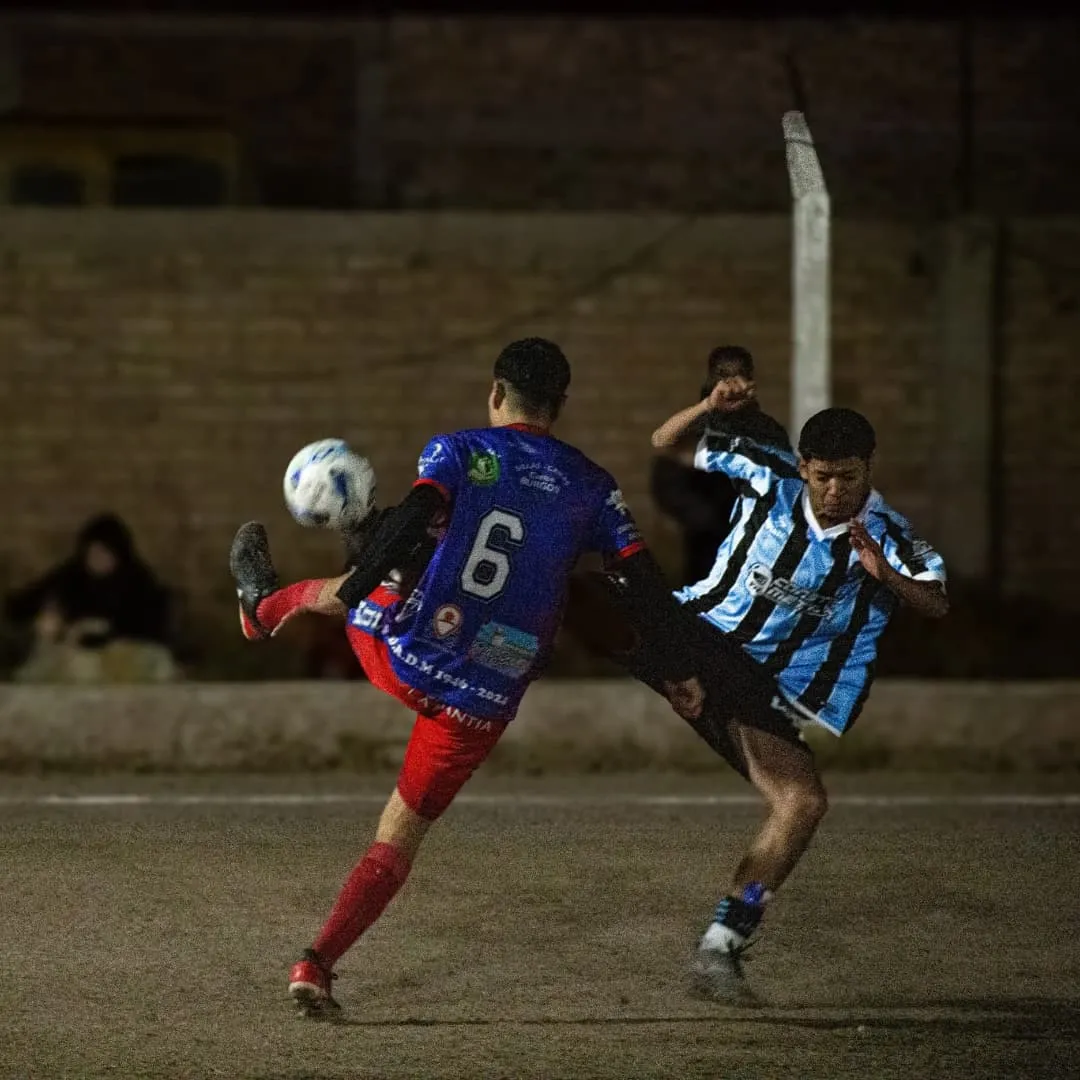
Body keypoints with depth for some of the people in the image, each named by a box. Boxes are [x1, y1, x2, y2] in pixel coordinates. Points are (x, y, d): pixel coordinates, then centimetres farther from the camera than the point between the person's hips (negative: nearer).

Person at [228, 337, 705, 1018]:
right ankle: (318, 964, 2)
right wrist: (679, 672, 14)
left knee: (349, 593, 35)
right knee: (401, 835, 12)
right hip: (487, 700, 0)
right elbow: (646, 578, 5)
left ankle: (264, 605, 65)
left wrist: (350, 590, -25)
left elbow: (411, 520, -18)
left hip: (402, 655, 0)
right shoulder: (591, 487, 6)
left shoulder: (459, 451, 0)